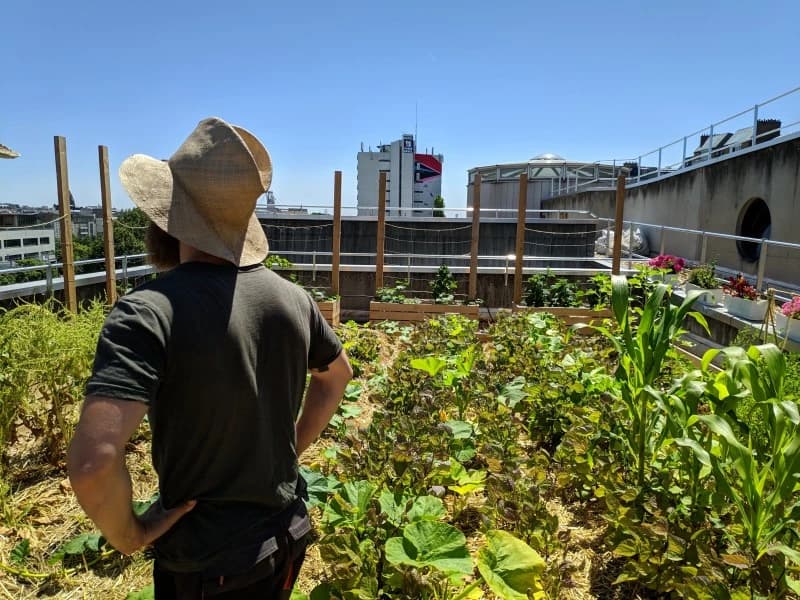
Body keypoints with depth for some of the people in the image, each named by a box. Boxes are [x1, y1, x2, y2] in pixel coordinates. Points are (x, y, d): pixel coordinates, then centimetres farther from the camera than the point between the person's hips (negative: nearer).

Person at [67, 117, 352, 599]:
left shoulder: (149, 312, -25)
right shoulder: (292, 297, -7)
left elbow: (93, 461, -34)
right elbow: (338, 374, 10)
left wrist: (127, 535, -15)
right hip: (288, 536, 5)